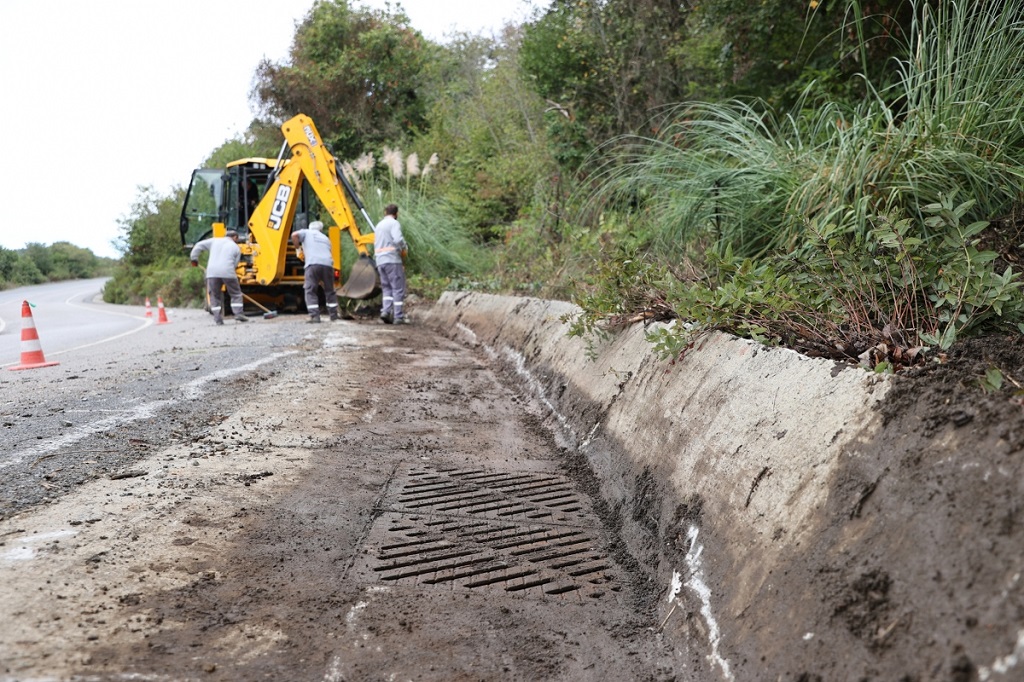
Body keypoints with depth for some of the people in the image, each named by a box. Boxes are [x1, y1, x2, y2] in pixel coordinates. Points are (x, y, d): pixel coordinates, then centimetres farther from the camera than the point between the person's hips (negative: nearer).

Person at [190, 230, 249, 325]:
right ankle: (238, 313, 1)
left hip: (212, 272, 2)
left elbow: (199, 245, 17)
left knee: (214, 296, 11)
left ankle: (218, 318, 6)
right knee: (236, 294, 12)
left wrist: (194, 258, 26)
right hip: (228, 272, -2)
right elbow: (235, 264, 11)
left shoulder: (215, 240, 19)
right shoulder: (236, 248, 15)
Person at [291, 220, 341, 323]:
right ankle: (334, 315, 21)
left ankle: (315, 316, -8)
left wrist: (298, 248, 15)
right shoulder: (326, 238, 32)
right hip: (327, 264, 4)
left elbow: (294, 235, 0)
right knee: (329, 291, 18)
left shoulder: (306, 232, 20)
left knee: (310, 291, 2)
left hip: (313, 264, -4)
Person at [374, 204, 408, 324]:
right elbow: (398, 239, -21)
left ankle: (385, 311, -5)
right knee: (398, 288, -2)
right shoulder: (394, 223, -5)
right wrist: (404, 249, -5)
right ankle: (399, 316, -5)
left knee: (387, 287, 13)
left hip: (380, 260, 7)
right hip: (392, 260, -7)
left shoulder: (379, 225, 20)